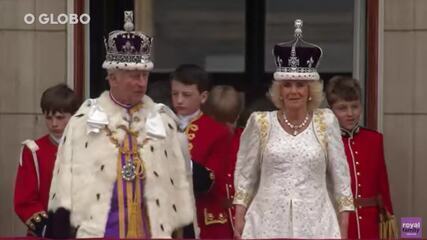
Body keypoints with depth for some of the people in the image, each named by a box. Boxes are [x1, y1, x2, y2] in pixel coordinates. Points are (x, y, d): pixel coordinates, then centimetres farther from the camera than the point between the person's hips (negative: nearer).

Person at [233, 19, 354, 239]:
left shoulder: (326, 121, 3)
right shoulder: (260, 123, 3)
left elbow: (339, 175, 6)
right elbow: (245, 175, 9)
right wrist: (239, 220, 3)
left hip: (315, 222, 0)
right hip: (269, 221, 0)